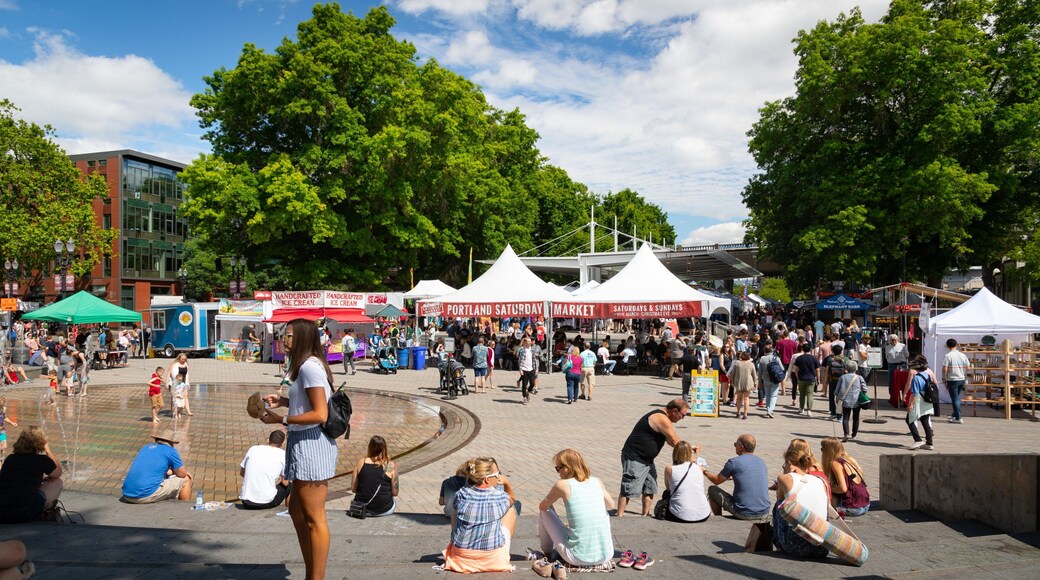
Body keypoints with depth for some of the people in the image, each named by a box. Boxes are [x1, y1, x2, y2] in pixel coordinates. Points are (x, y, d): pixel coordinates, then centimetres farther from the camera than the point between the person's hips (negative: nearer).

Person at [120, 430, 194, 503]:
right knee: (185, 480, 9)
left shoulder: (145, 448, 19)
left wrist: (171, 471, 40)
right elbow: (182, 474, 8)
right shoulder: (170, 451, 0)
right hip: (147, 495, -7)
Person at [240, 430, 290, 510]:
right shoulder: (282, 454, -2)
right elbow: (285, 482, 2)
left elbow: (241, 472, 18)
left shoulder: (253, 449, 8)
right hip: (266, 502, -3)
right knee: (288, 485, 23)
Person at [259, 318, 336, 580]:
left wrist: (281, 420, -17)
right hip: (303, 444, 11)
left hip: (311, 444, -11)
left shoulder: (309, 366, -17)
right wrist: (284, 401, 12)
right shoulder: (308, 365, 15)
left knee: (314, 519, -1)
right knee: (297, 511, 20)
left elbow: (320, 414, -22)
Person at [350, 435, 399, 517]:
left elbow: (353, 489, 1)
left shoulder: (361, 462, -3)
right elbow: (395, 493, -4)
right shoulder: (391, 466, -8)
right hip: (383, 510, -2)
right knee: (394, 501, 32)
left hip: (361, 508, 2)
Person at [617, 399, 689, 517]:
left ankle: (645, 515, 24)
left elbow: (670, 441, 21)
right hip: (634, 459, -11)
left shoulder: (661, 418, 13)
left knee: (650, 488, 15)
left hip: (647, 460, 11)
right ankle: (620, 517, -2)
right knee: (628, 490, -6)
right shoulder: (662, 419, -20)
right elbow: (676, 442, -16)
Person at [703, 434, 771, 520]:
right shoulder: (761, 461, 9)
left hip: (744, 514, -6)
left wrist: (705, 471, 25)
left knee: (712, 490, 14)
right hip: (764, 513, 6)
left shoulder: (733, 462, -8)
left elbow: (716, 481, 7)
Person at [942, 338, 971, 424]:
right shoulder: (962, 355, 2)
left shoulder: (947, 356, -12)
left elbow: (945, 369, -15)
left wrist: (944, 379, -4)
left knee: (955, 399, 0)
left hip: (952, 380, -5)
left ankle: (958, 418, 0)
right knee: (957, 398, 20)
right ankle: (955, 414, 29)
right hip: (962, 379, 5)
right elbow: (968, 368, 4)